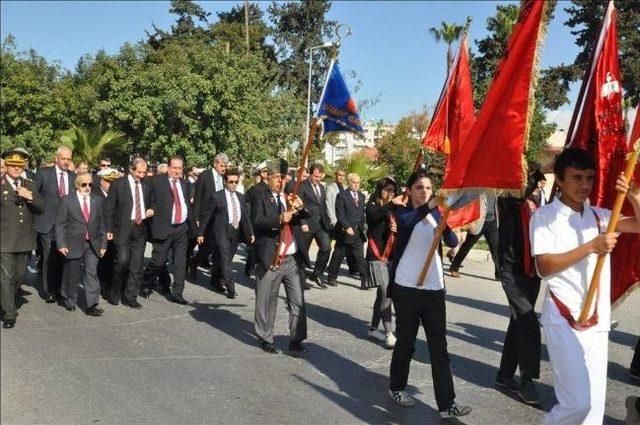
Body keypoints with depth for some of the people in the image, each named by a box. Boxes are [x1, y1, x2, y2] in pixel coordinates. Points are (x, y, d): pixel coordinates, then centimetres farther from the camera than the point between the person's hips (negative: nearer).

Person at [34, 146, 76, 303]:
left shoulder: (73, 176, 8)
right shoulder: (43, 173, -2)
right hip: (48, 224, -3)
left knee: (62, 258, 9)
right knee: (49, 258, 1)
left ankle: (59, 288, 20)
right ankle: (47, 290, 11)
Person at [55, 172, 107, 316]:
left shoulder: (98, 200, 8)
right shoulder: (66, 200, -2)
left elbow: (101, 223, 10)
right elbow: (60, 224, -3)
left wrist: (103, 244, 7)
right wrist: (61, 244, -10)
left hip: (92, 245, 2)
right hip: (73, 244, -2)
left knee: (92, 273, -5)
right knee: (72, 274, 10)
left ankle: (92, 305, -3)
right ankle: (70, 301, 29)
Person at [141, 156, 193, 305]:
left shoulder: (185, 184, 14)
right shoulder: (157, 181, 0)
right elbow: (150, 201, 1)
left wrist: (192, 220, 11)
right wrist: (152, 210, -16)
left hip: (182, 228, 5)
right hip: (163, 228, -4)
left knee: (180, 263, 4)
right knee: (158, 261, -2)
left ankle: (176, 293, 13)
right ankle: (145, 285, 24)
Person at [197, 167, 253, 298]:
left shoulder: (241, 197, 14)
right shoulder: (216, 196, -2)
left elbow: (245, 215, 17)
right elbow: (206, 215, -1)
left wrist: (250, 233, 10)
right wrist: (200, 233, -3)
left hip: (236, 232, 5)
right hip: (222, 231, -5)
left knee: (227, 260, 12)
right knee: (225, 259, -12)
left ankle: (216, 280, 32)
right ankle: (231, 288, -10)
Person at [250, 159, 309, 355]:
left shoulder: (292, 198, 14)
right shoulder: (260, 198, 0)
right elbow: (257, 221, -16)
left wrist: (300, 207, -18)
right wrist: (279, 219, -29)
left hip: (294, 260, 4)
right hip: (270, 260, -4)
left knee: (298, 303, 5)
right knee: (266, 302, 8)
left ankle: (296, 341, 15)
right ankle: (265, 339, 24)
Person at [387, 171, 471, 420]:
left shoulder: (436, 214, 9)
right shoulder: (404, 214, -5)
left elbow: (453, 242, -4)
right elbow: (406, 222, -31)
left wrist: (444, 223, -24)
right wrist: (430, 206, -48)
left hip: (434, 288, 4)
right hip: (407, 288, -4)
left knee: (439, 346, 3)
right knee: (406, 342, 9)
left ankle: (447, 404, 6)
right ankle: (397, 388, 31)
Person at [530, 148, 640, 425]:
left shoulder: (598, 215, 11)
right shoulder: (545, 216, -5)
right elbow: (544, 267, -15)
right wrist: (590, 247, -19)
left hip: (597, 320, 6)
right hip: (563, 319, -6)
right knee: (579, 401, -11)